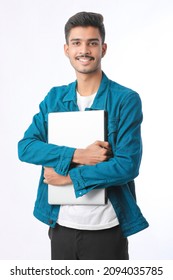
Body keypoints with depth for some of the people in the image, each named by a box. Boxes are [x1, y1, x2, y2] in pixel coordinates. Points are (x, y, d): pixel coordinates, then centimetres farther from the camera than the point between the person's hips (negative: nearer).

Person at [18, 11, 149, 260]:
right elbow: (26, 147, -6)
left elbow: (128, 165, -16)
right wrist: (77, 156, -19)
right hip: (61, 224, 4)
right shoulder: (54, 98, 4)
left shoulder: (126, 99, -9)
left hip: (106, 229, -3)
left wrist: (68, 176, -14)